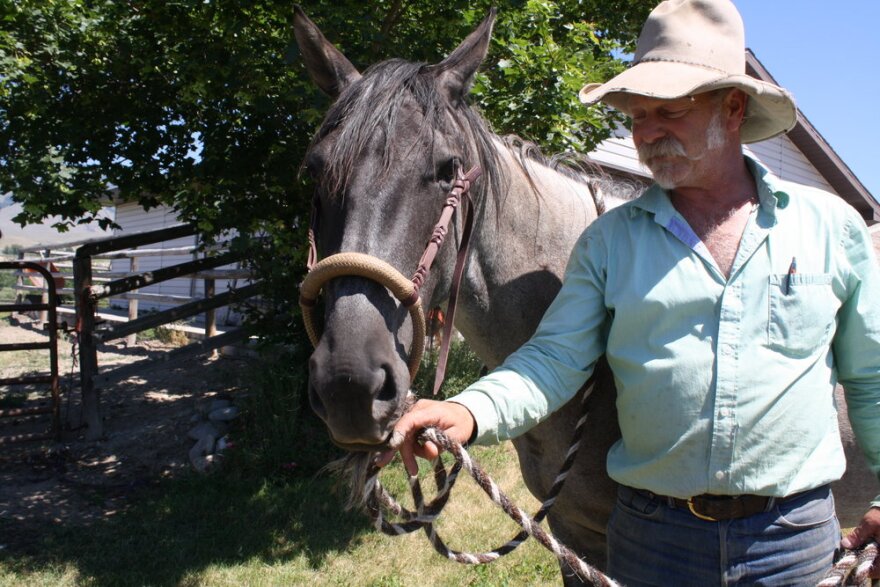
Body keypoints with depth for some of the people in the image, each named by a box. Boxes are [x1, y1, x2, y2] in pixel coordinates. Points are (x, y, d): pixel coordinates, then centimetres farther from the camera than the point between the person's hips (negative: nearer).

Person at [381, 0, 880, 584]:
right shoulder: (609, 238, -1)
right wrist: (470, 412, -26)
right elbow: (556, 357, -9)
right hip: (651, 532, 0)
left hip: (795, 535, 1)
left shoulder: (831, 225, 1)